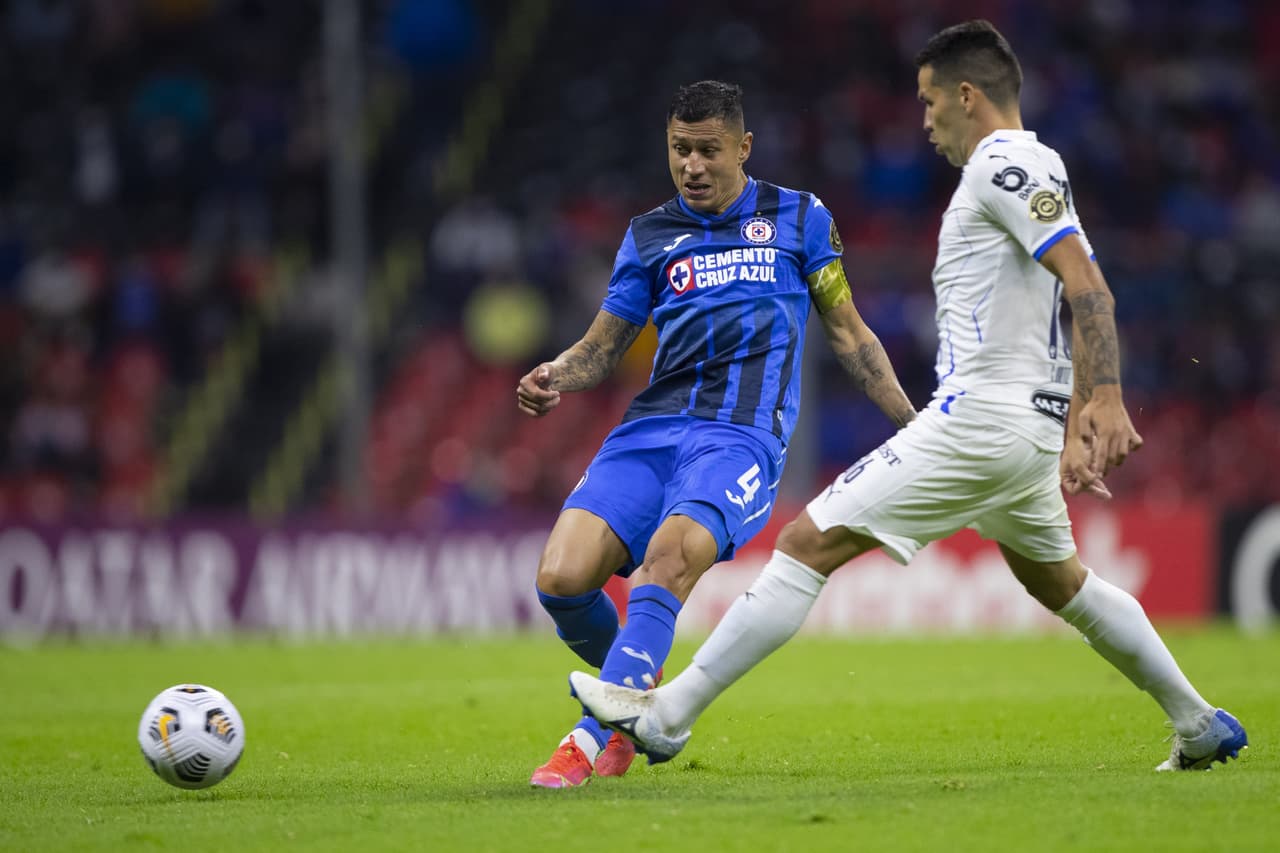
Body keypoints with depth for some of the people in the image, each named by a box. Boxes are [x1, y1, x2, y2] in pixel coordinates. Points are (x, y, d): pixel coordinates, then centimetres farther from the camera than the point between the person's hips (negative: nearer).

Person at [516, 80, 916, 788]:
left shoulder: (799, 219, 12)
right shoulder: (649, 235, 17)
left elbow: (847, 333, 18)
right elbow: (602, 346, 20)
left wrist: (913, 424, 13)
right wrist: (554, 378, -2)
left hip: (742, 435, -3)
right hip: (650, 430, 4)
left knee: (670, 554, -33)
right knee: (561, 578, -16)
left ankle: (591, 738, -32)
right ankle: (641, 695, 13)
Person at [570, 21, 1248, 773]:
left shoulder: (1001, 165, -11)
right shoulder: (1035, 167, 19)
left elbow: (1089, 289, -21)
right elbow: (1086, 296, 23)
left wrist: (1106, 400, -30)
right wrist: (1079, 422, 26)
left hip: (981, 419, -10)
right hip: (1028, 422, 10)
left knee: (808, 544, -11)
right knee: (1060, 582, 28)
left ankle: (667, 714, -12)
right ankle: (1201, 725, 34)